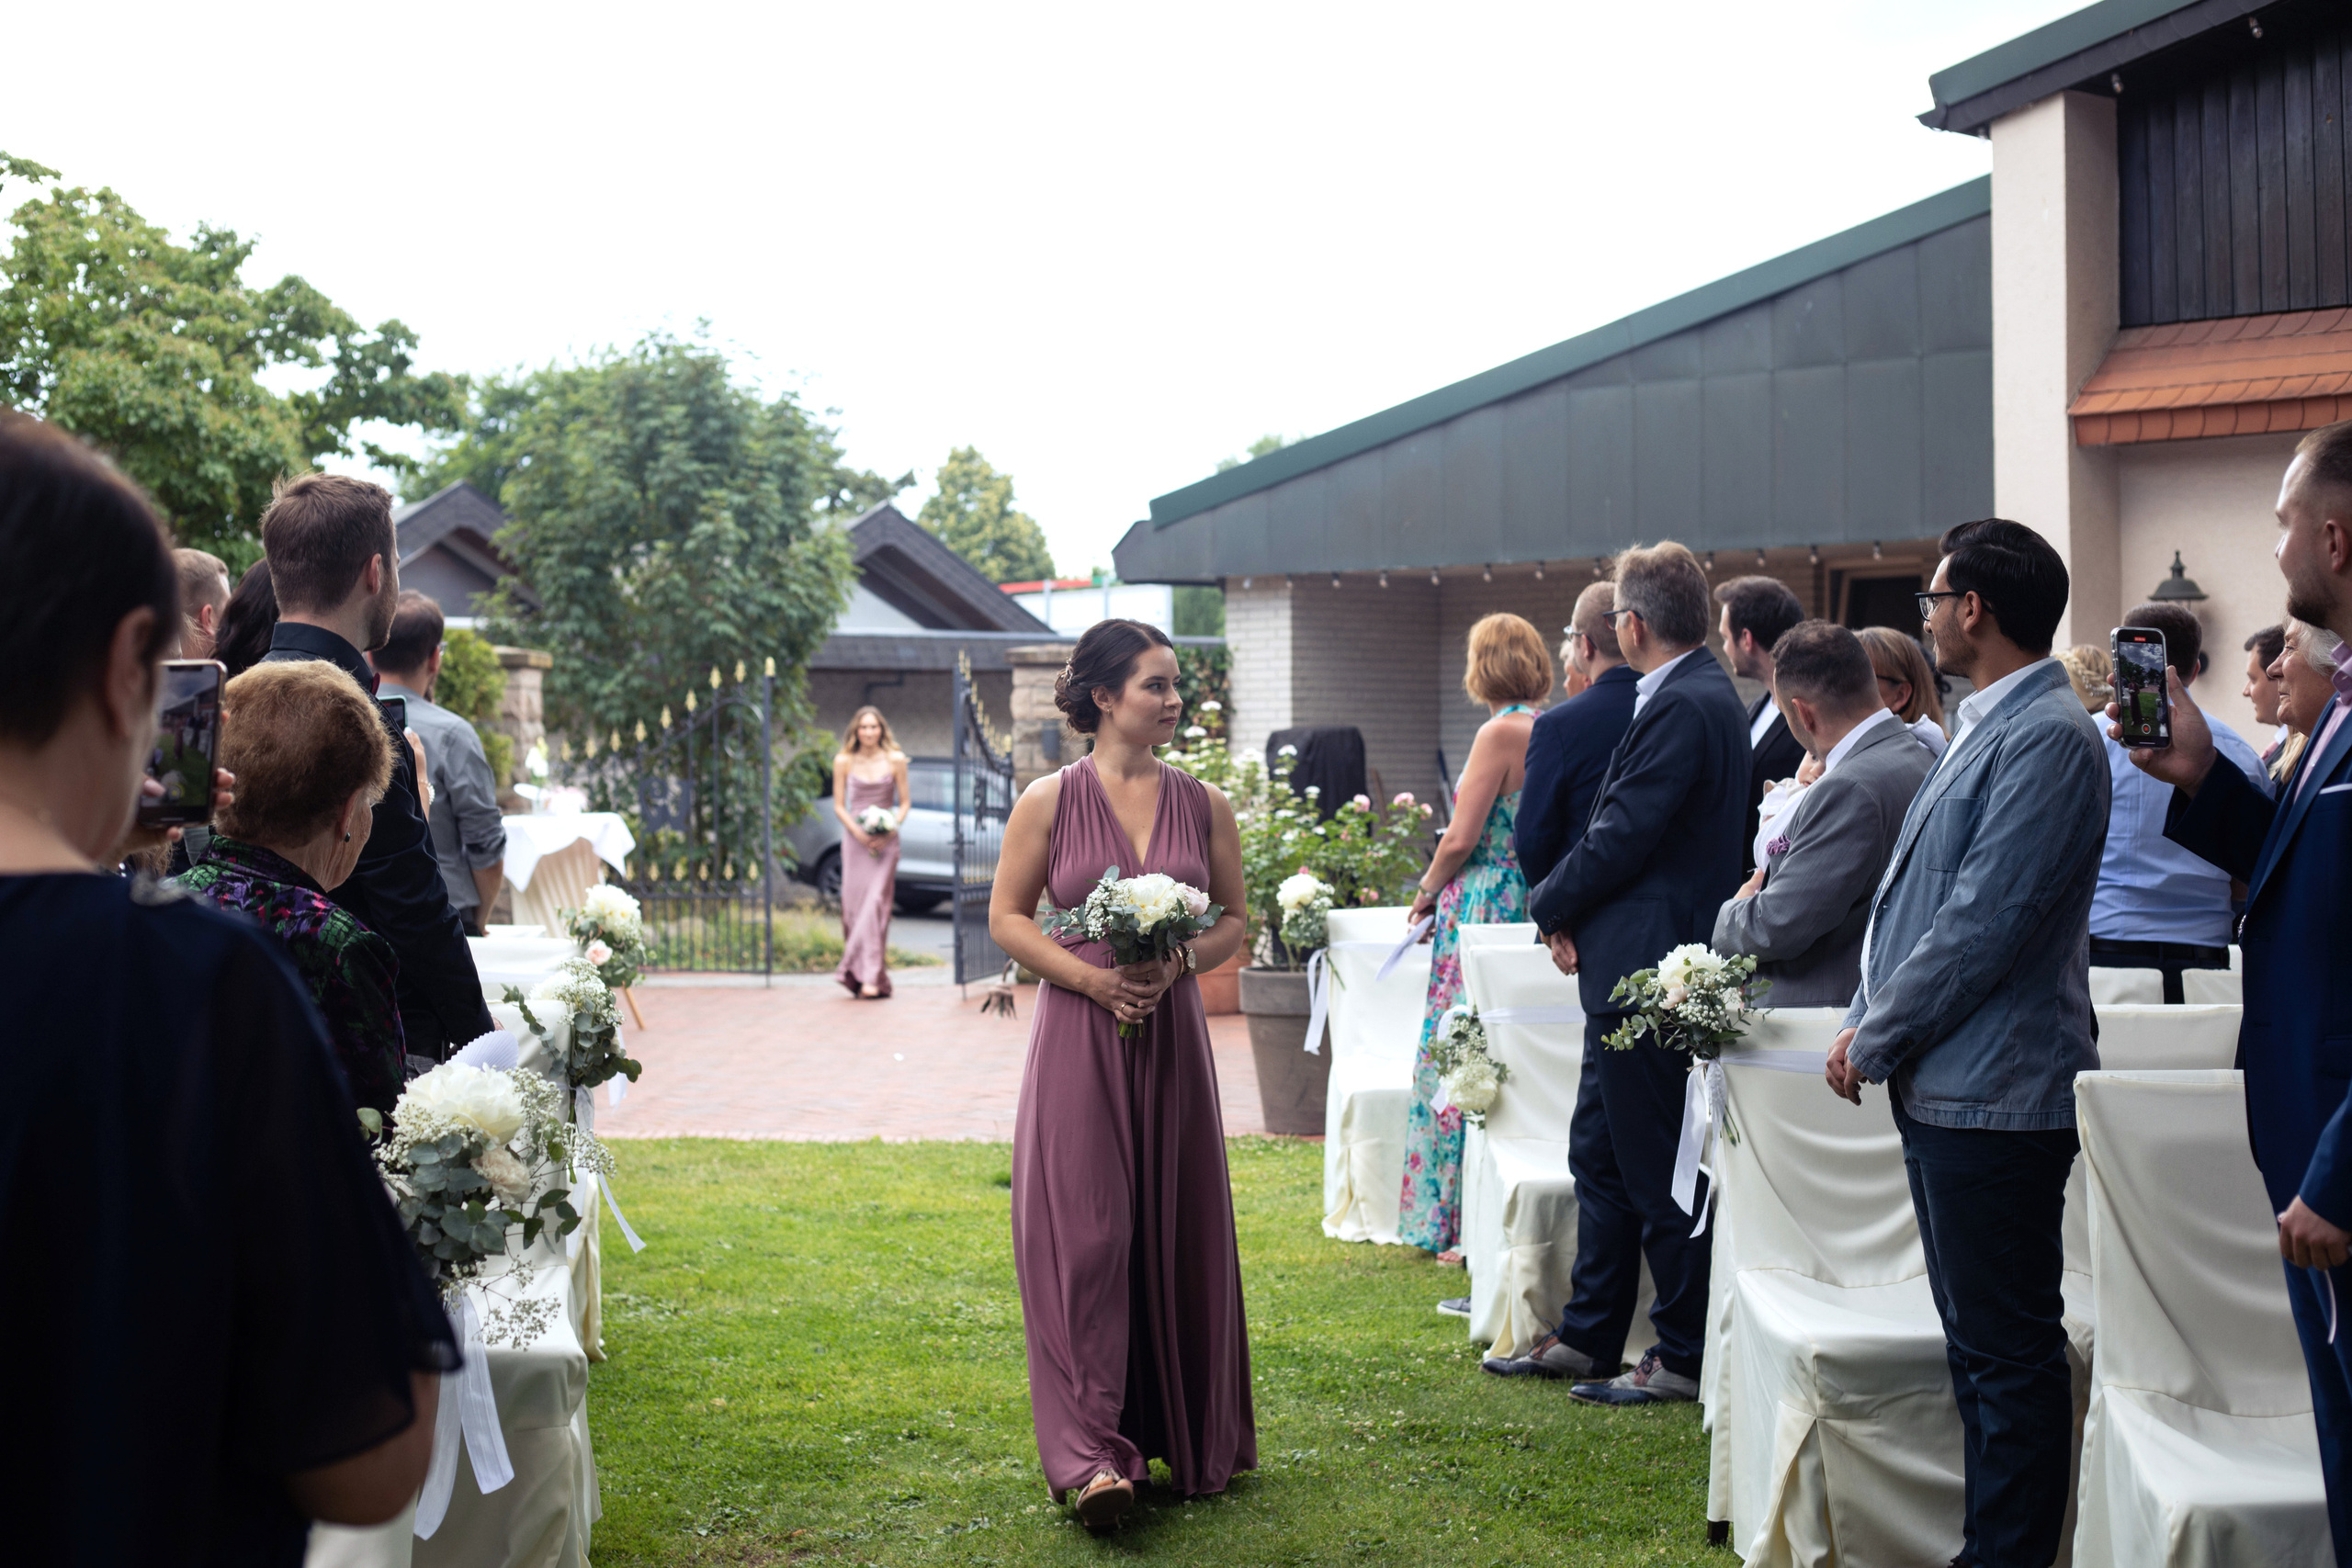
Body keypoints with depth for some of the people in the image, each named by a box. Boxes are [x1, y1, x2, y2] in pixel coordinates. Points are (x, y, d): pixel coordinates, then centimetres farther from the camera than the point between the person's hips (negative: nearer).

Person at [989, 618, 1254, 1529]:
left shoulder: (1202, 804, 6)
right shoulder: (1049, 800, -1)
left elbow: (1233, 920, 11)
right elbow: (1006, 917, 1)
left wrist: (1177, 965, -8)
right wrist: (1090, 976, -12)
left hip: (1171, 1037, 3)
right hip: (1079, 1040, -3)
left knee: (1178, 1233, 6)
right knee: (1084, 1235, -6)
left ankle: (1188, 1439, 19)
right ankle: (1093, 1455, -5)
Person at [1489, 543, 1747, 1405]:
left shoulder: (1682, 707, -19)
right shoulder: (1707, 696, 14)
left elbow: (1621, 840, -21)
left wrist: (1550, 907, -5)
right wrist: (1574, 913, 4)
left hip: (1647, 969, -11)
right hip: (1635, 972, 11)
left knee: (1657, 1173, -1)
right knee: (1599, 1155, 17)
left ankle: (1686, 1358, 9)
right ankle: (1587, 1336, 27)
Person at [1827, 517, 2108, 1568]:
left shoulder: (2048, 736, -16)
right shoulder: (1983, 727, 16)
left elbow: (1985, 922, -21)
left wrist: (1877, 1042, -12)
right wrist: (1869, 1020, 10)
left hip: (1993, 1094, -11)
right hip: (1942, 1086, 11)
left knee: (2009, 1352, -2)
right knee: (1977, 1342, 17)